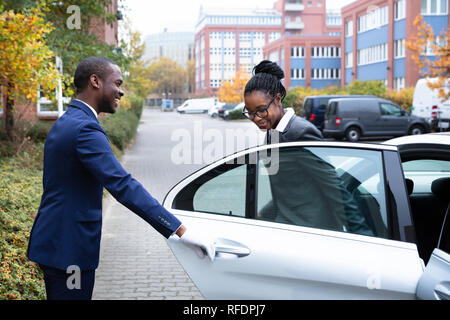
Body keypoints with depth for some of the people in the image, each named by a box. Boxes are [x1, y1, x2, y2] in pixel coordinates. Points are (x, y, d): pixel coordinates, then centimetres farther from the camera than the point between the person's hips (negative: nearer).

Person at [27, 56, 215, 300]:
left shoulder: (64, 123, 13)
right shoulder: (85, 129, -20)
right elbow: (123, 186, -29)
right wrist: (181, 231, -31)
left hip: (55, 242, 10)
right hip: (69, 249, -10)